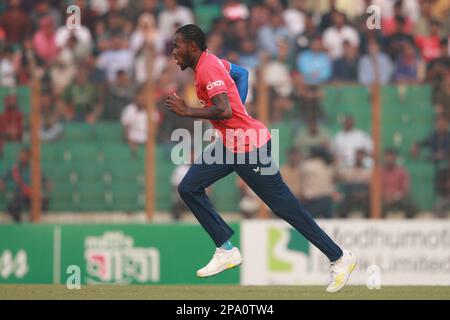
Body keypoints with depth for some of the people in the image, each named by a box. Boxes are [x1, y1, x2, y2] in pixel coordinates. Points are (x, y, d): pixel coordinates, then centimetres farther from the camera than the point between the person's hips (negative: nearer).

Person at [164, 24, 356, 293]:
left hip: (249, 148, -10)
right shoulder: (209, 62, 10)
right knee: (189, 188, 4)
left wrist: (186, 111, -22)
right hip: (229, 144, 10)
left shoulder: (208, 68, -19)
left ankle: (340, 258, 1)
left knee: (285, 206, -6)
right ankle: (227, 251, 5)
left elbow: (224, 111, -30)